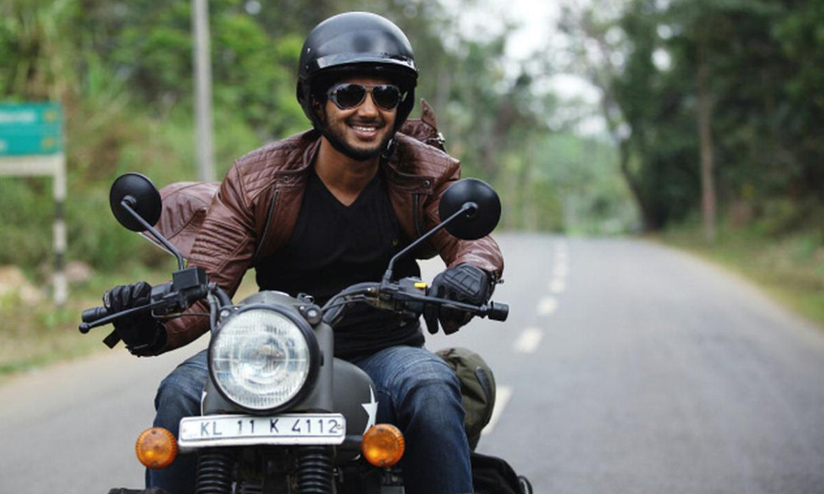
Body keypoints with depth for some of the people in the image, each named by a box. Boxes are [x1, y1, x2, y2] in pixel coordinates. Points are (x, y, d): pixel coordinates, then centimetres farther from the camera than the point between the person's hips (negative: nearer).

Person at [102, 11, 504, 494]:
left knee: (432, 391, -33)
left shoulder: (425, 173, 3)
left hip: (383, 353, 0)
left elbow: (474, 240, -8)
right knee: (182, 394, -25)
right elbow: (204, 284, -8)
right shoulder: (256, 179, -2)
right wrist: (153, 327, -31)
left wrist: (473, 269, -35)